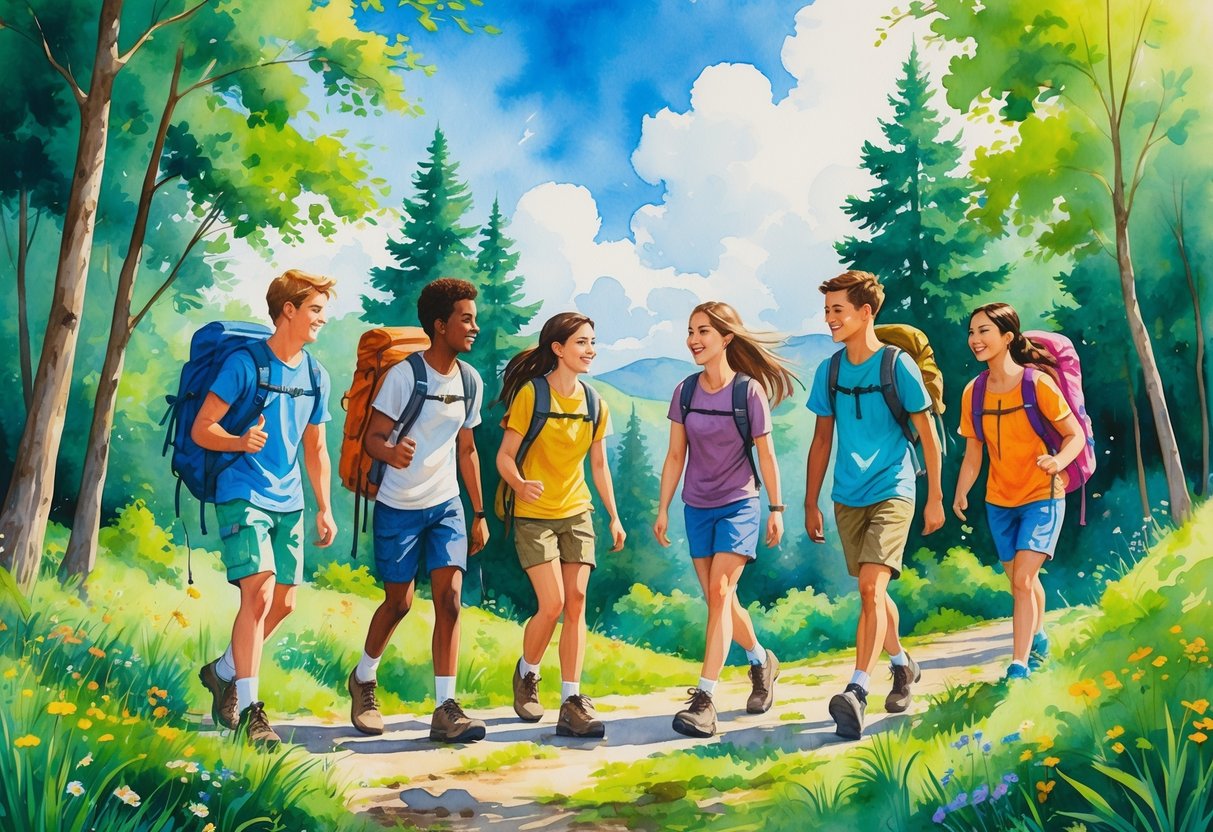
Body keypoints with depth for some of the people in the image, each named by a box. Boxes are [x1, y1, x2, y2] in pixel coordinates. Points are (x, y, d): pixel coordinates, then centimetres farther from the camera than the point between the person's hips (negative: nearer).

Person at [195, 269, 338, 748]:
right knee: (259, 592, -17)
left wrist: (325, 508, 12)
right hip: (242, 496, -6)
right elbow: (201, 429, -9)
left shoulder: (316, 377, 10)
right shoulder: (244, 363, -8)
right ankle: (248, 709, -9)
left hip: (288, 503, 7)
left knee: (284, 601, 8)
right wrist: (242, 442, -29)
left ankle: (223, 672, 31)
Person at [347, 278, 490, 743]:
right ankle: (363, 680, 34)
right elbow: (372, 437, -11)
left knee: (449, 598, -9)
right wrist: (391, 453, -36)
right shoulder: (404, 375, -12)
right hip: (398, 507, -4)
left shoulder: (470, 381, 5)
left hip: (446, 505, 4)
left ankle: (445, 710, -6)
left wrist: (479, 513, 13)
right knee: (399, 603, 7)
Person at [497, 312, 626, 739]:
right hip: (534, 516, -5)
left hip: (576, 514, 5)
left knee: (576, 603, -2)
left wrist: (614, 516, 12)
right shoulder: (531, 394, -10)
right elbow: (505, 455, -10)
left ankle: (571, 702, 4)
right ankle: (526, 674, 18)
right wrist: (520, 485, -31)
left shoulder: (593, 402, 5)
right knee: (552, 604, -11)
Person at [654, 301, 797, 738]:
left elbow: (765, 453, -4)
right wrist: (663, 510, 4)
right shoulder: (685, 391, 0)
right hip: (697, 507, 5)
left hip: (739, 505, -4)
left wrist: (776, 509, -2)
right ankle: (762, 662, 37)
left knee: (719, 592, -14)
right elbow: (675, 455, 5)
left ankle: (704, 698, -12)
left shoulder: (749, 391, -11)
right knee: (719, 600, 10)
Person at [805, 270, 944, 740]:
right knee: (872, 592, 15)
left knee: (871, 585, -18)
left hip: (891, 493, -5)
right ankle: (903, 666, 37)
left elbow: (927, 436, -2)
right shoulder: (829, 371, 4)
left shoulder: (898, 366, -9)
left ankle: (857, 691, -20)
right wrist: (810, 504, 10)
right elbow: (822, 440, 11)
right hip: (848, 499, 5)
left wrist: (935, 498, -1)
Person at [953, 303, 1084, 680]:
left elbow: (1076, 434, -9)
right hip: (999, 501, 5)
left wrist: (1059, 460, -30)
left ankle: (1019, 668, -10)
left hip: (1041, 497, -5)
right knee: (1022, 581, 18)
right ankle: (1038, 640, 42)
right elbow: (973, 451, 2)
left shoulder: (1036, 382, -15)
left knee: (1022, 580, -15)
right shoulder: (974, 391, -2)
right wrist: (961, 493, -11)